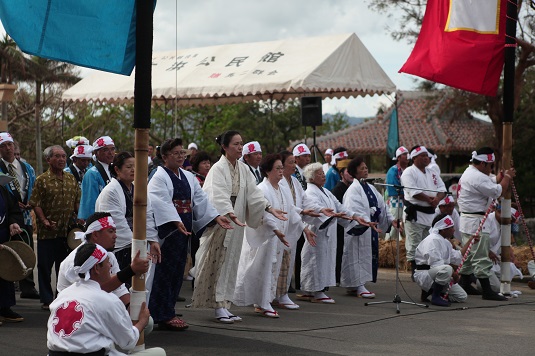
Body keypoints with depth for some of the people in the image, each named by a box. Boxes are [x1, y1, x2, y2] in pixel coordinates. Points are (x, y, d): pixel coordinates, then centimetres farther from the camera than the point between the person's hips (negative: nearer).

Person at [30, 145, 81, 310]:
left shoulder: (71, 179, 9)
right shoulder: (42, 180, -5)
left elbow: (77, 201, 14)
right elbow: (36, 204, -8)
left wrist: (79, 217, 1)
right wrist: (44, 221, -18)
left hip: (67, 231, 4)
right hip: (47, 232, -4)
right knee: (45, 266, 2)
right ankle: (47, 300, 11)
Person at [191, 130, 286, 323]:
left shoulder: (243, 169, 11)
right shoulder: (218, 169, -11)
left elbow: (253, 192, 9)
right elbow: (219, 196, -23)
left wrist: (270, 209, -3)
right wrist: (229, 214, -37)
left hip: (235, 223, 7)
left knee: (230, 263, 8)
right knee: (218, 262, -5)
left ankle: (223, 304, 12)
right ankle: (219, 306, -3)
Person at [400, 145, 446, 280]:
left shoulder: (432, 173, 17)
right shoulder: (409, 173, -6)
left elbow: (442, 189, 12)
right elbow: (413, 192, -18)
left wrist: (437, 198, -10)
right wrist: (430, 199, -13)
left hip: (430, 213, 7)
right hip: (414, 214, -7)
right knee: (414, 245, -5)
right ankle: (415, 272, -1)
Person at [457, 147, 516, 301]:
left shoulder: (467, 173, 16)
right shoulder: (478, 177, -19)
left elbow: (491, 187, 19)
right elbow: (497, 191, -20)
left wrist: (502, 177, 11)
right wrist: (507, 177, -5)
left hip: (466, 219, 11)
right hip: (475, 221, -11)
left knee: (469, 254, 18)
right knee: (481, 257, -8)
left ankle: (464, 285, 25)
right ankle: (487, 291, -7)